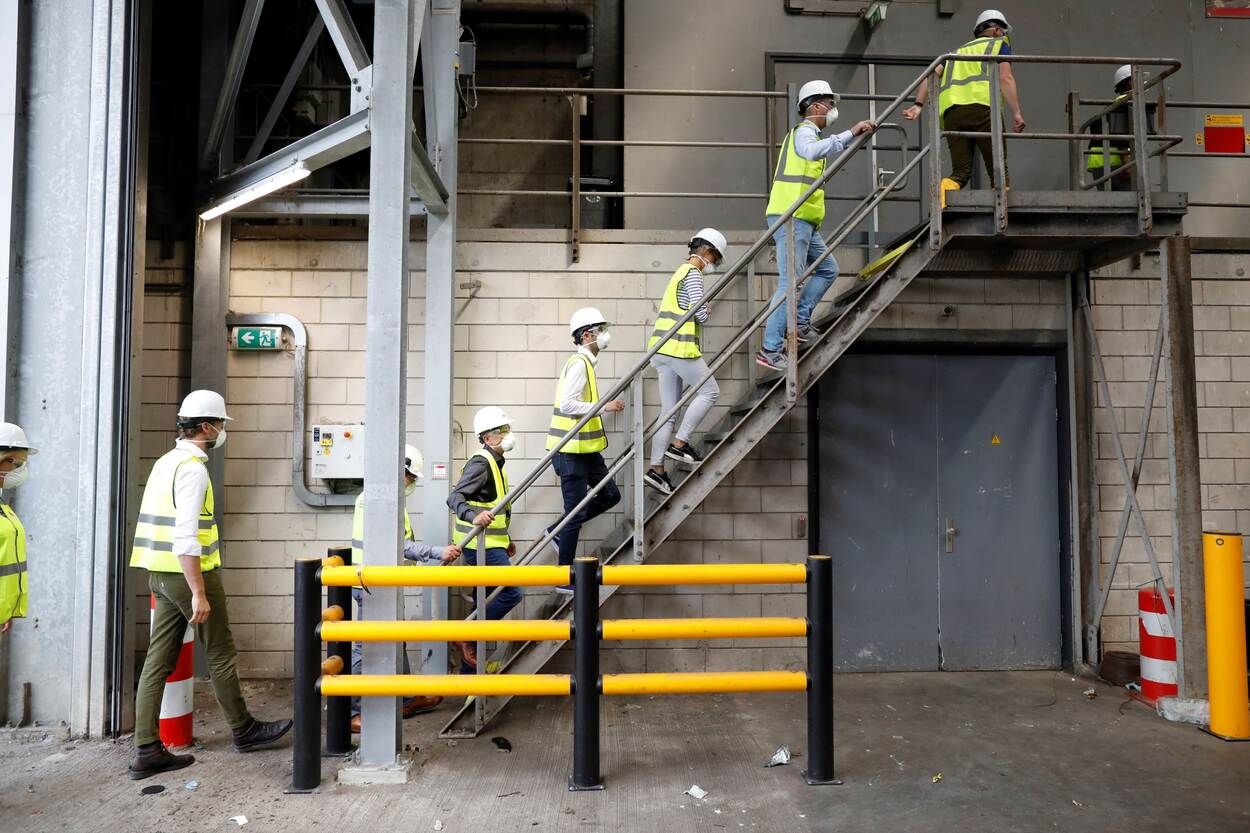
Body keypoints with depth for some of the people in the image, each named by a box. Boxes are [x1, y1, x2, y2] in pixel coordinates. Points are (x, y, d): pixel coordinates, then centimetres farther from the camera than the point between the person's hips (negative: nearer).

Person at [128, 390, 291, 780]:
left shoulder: (166, 462, 14)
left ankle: (147, 750, 11)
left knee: (159, 661, 8)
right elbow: (186, 537, -23)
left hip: (161, 576, 9)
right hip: (188, 573, -9)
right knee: (220, 654, 6)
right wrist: (199, 593, -22)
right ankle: (243, 730, 21)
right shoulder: (193, 468, -17)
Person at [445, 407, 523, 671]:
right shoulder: (480, 463, -15)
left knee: (485, 600, 13)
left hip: (489, 544, 10)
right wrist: (474, 517, -45)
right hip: (483, 545, -10)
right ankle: (467, 638, -3)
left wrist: (505, 539, 26)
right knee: (511, 593, -13)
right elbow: (454, 497, -27)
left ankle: (468, 668, 20)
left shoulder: (494, 463, 17)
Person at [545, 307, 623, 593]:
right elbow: (567, 405, -26)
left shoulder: (586, 362, 14)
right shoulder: (579, 363, -17)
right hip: (572, 451, -10)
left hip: (585, 449, 10)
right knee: (576, 513, -2)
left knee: (610, 495, 14)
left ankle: (559, 531, 24)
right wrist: (604, 406, -22)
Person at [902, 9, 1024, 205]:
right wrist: (1016, 113, -2)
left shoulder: (957, 51, 34)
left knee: (960, 172, 2)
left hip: (950, 110, 4)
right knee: (998, 171, -1)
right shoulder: (999, 43, 21)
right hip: (982, 106, -4)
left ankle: (944, 189, -27)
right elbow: (1005, 78, 4)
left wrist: (918, 105, 9)